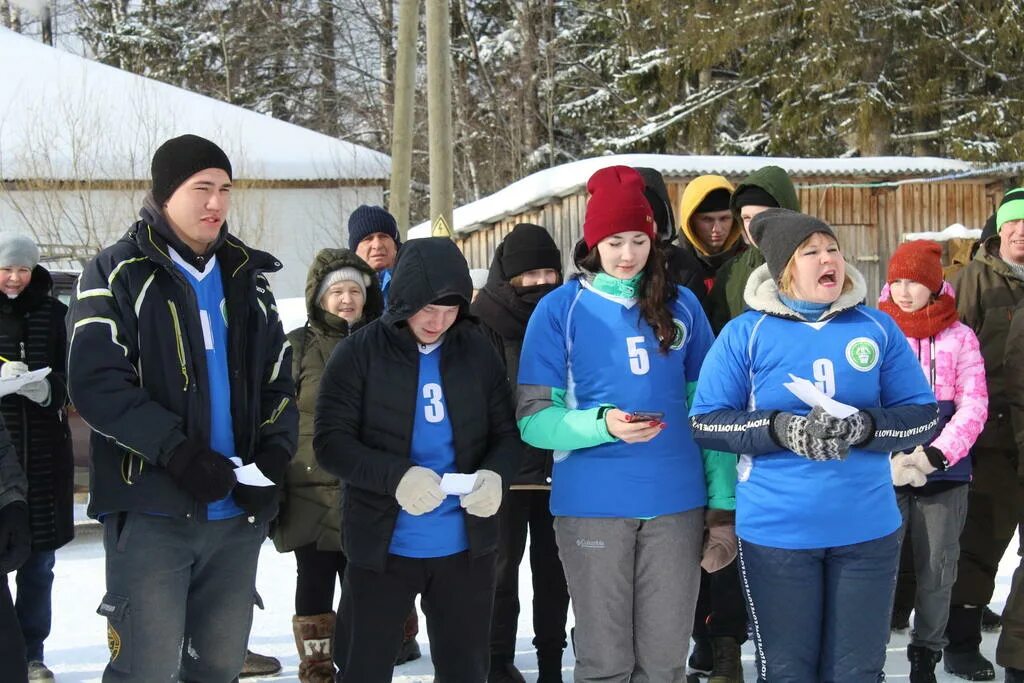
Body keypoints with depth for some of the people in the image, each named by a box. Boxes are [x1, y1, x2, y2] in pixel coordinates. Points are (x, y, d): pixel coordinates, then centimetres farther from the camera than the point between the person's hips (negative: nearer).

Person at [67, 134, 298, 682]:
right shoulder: (118, 274, -1)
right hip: (152, 511, -5)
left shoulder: (247, 279, 15)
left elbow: (278, 380, 15)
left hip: (239, 513, 5)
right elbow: (96, 384, -12)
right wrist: (178, 452, -22)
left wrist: (274, 452, -5)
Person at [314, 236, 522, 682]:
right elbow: (331, 442, -12)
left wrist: (496, 475, -18)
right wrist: (396, 475, -29)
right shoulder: (358, 354, -7)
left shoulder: (479, 352, 2)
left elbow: (507, 434, 6)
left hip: (465, 547, 2)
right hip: (382, 547, -2)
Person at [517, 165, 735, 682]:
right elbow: (534, 420, -5)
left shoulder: (681, 305, 6)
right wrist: (603, 424, -22)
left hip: (676, 503, 2)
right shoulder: (560, 309, -2)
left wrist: (723, 505, 2)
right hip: (593, 506, -2)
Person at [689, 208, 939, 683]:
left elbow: (923, 416, 3)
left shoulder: (877, 328, 4)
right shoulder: (745, 333, -1)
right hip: (776, 530, -2)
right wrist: (779, 429, -20)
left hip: (867, 529, 2)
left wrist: (866, 426, -18)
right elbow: (705, 421, -3)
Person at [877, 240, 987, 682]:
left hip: (944, 472, 1)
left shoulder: (959, 336, 1)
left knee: (937, 570, 9)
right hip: (883, 474, -1)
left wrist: (934, 455, -17)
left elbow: (974, 405, -4)